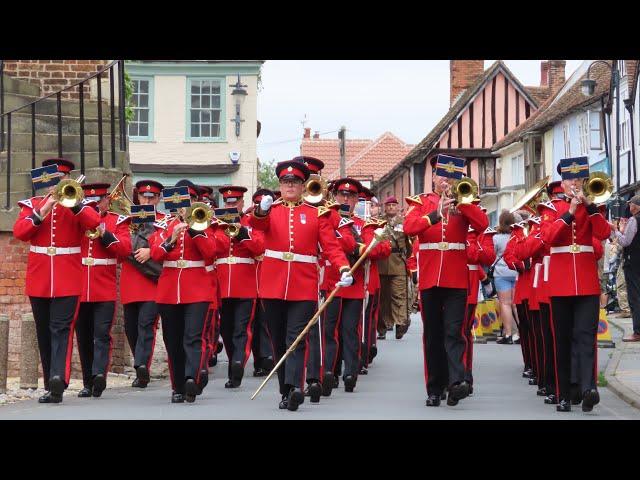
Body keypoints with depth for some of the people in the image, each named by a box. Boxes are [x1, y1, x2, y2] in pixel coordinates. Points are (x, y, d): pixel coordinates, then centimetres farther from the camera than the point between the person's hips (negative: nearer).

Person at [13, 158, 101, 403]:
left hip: (67, 280, -3)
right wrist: (42, 212, -17)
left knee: (62, 330, -14)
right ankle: (52, 385, 16)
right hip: (38, 280, 3)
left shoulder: (77, 206, 5)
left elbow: (95, 222, -16)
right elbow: (19, 232, -7)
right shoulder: (32, 204, 10)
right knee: (44, 334, 8)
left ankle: (58, 380, -27)